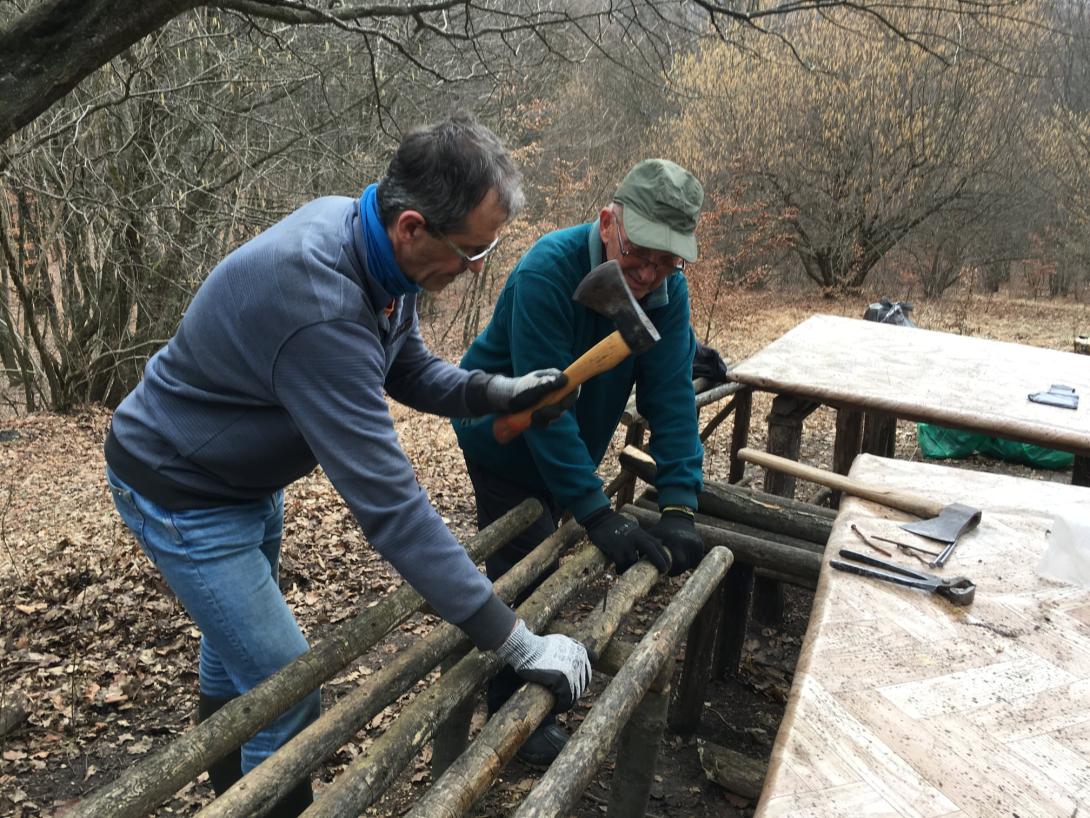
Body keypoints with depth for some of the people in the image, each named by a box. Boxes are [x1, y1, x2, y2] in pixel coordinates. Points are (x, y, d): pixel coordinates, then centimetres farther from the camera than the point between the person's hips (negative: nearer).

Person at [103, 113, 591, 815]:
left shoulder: (368, 238, -13)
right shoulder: (322, 310, -41)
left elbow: (409, 368, 0)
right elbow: (389, 502, -42)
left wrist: (497, 392, -20)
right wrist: (517, 644, -38)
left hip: (248, 478, 9)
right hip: (184, 494, -9)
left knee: (237, 647, 25)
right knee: (286, 694, -6)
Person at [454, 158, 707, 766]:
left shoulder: (668, 290, -16)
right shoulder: (548, 272, -34)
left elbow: (671, 394, -19)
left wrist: (679, 508, -28)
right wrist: (598, 515, -39)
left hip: (567, 444, 6)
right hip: (504, 439, -5)